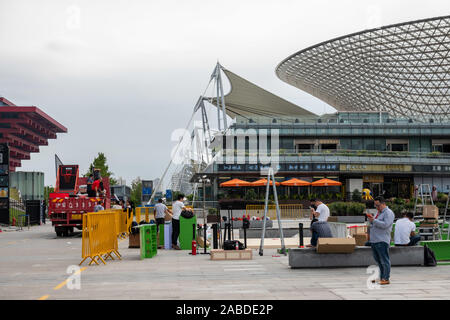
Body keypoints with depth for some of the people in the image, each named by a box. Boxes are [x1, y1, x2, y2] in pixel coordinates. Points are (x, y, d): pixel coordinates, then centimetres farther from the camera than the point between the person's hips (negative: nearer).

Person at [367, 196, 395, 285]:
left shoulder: (388, 213, -7)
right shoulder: (379, 213, 22)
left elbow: (385, 225, -19)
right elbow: (374, 224, 26)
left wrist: (374, 220, -19)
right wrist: (371, 219, 6)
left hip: (382, 241, -9)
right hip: (374, 240, 9)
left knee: (384, 261, -6)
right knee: (378, 260, 12)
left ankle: (386, 279, -4)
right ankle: (381, 277, 18)